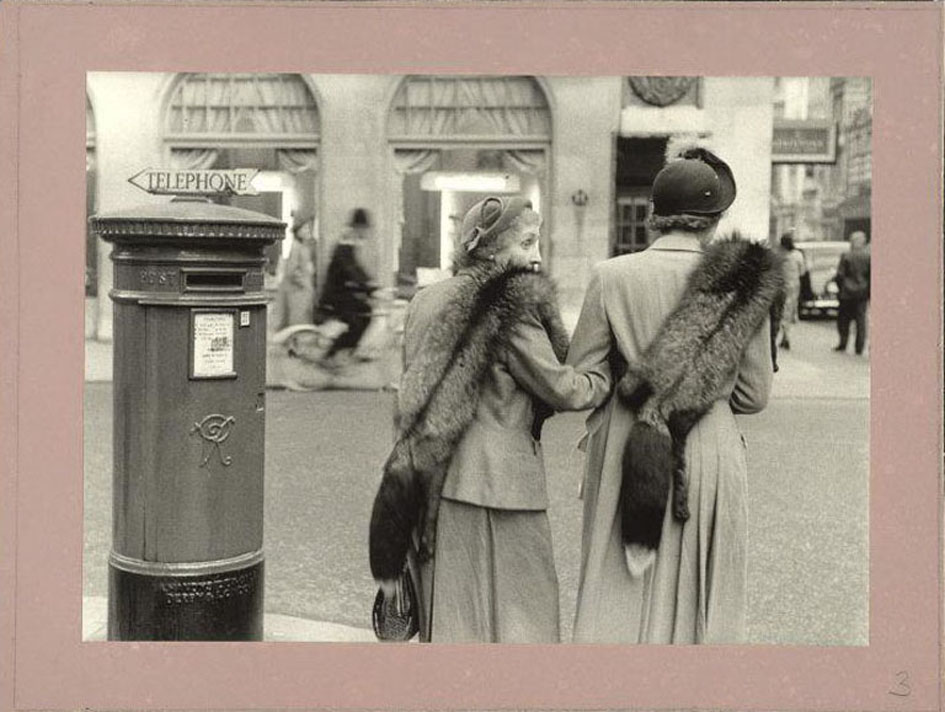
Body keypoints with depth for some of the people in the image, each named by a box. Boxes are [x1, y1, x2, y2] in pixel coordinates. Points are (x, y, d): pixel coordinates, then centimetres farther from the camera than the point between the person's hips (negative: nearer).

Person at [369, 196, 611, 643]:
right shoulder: (513, 303, -12)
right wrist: (607, 375, 8)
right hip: (499, 477, -7)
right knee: (516, 607, 3)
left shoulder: (428, 302, 12)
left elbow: (415, 394, 14)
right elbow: (558, 388, -8)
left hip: (436, 479, 8)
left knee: (448, 610, 15)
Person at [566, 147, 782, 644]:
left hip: (624, 455, 0)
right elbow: (753, 394, 1)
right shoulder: (743, 283, -5)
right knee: (699, 597, 14)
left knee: (619, 597, 10)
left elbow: (579, 378, -3)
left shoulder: (612, 277, -8)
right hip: (712, 454, 1)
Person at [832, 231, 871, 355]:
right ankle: (859, 347, 5)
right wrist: (869, 293, 5)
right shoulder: (868, 257, -3)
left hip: (847, 293, -2)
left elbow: (840, 275, -8)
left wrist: (840, 289, 6)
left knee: (843, 318, 11)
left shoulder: (846, 256, -8)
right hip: (862, 293, 2)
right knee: (861, 319, 6)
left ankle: (843, 344, 10)